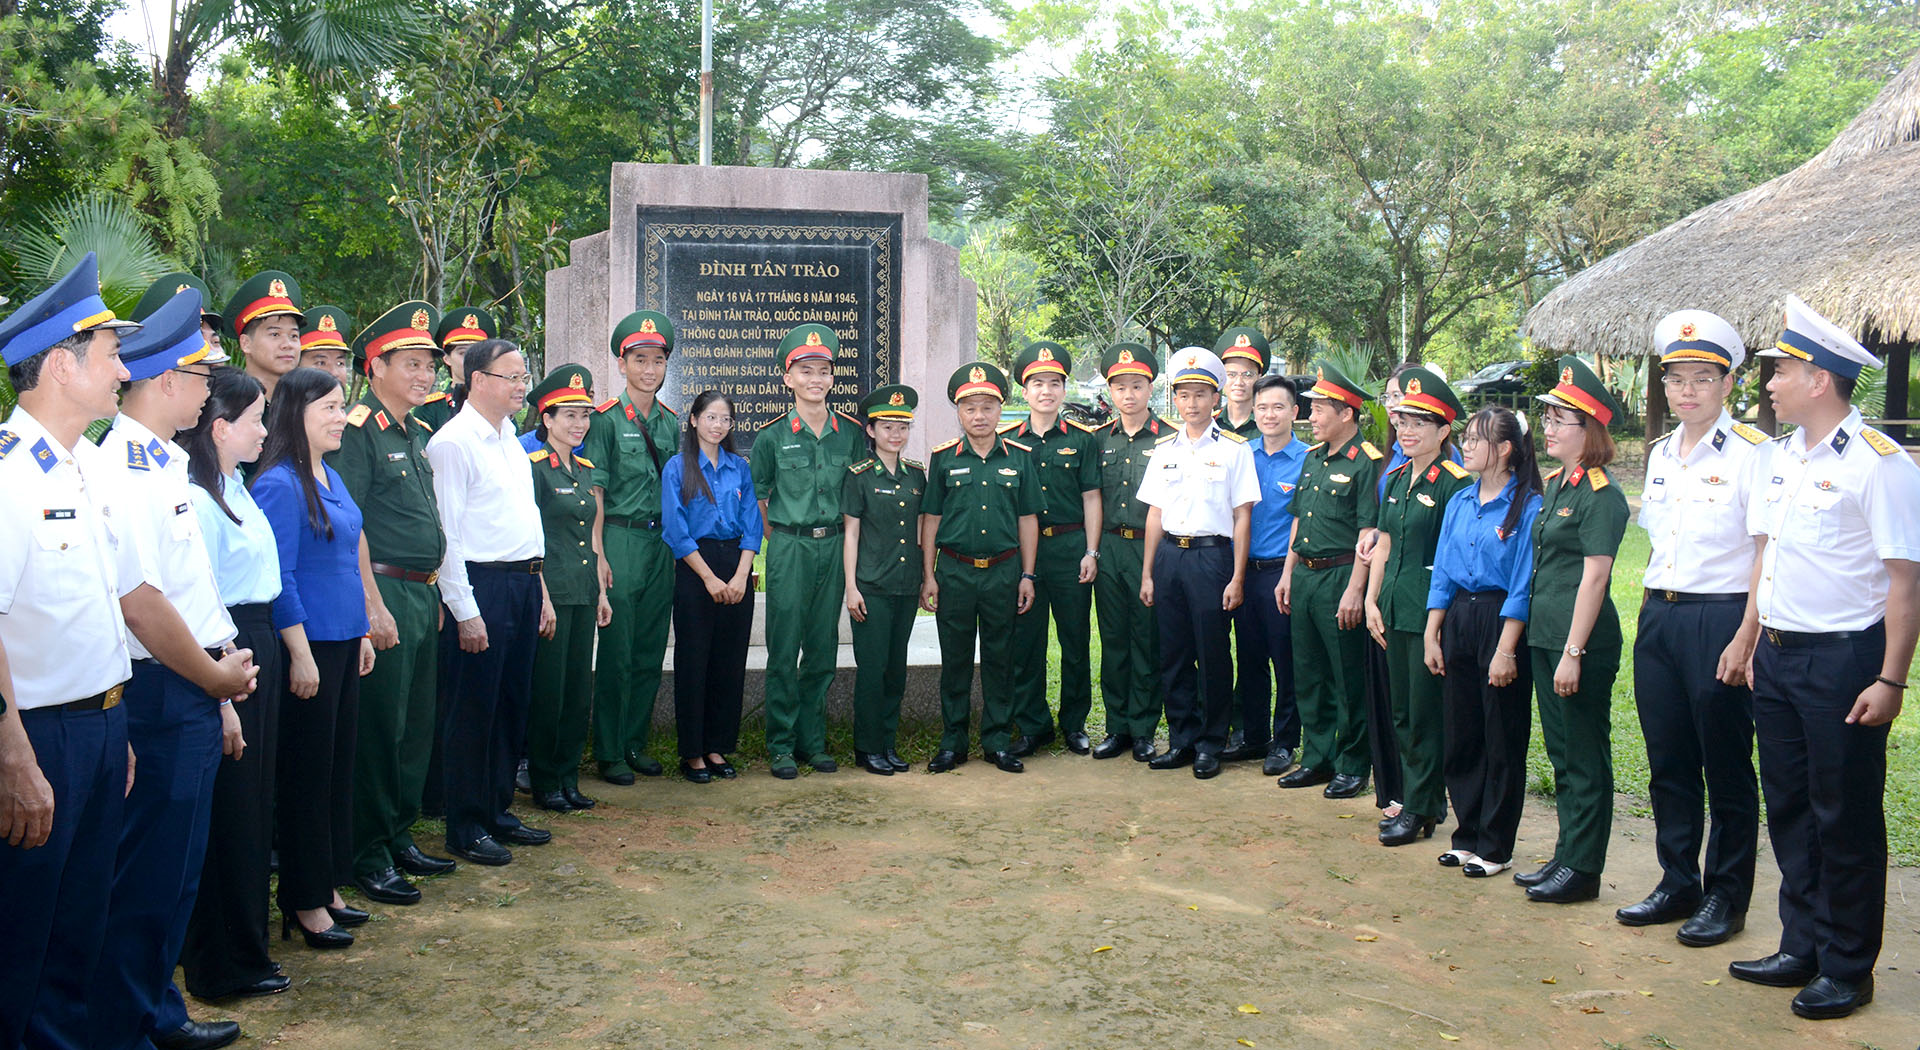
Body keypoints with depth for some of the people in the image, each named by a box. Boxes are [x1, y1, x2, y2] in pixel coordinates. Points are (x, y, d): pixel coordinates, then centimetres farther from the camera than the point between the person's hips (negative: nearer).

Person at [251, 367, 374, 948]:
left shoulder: (332, 478, 12)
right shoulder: (279, 484, -14)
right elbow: (279, 578, -16)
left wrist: (362, 633, 18)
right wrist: (300, 652, -17)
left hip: (343, 643, 9)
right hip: (307, 646, -9)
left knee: (339, 765, 14)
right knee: (307, 774, 1)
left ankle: (328, 888, 25)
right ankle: (304, 904, 12)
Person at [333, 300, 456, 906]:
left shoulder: (419, 435, 16)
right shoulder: (357, 433, -11)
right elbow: (347, 527, -16)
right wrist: (373, 605, -19)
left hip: (423, 594, 9)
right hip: (384, 591, -9)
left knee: (416, 724, 14)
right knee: (380, 728, -3)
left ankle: (400, 837, 26)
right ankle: (369, 856, 8)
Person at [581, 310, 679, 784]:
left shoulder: (671, 423, 13)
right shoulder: (606, 419, -4)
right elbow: (594, 491, -7)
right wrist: (598, 555, -13)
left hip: (662, 542, 5)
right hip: (620, 539, -5)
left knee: (650, 652, 9)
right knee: (616, 652, -2)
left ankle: (635, 743, 21)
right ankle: (608, 753, 8)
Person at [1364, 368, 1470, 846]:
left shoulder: (1453, 483, -10)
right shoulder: (1395, 479, 13)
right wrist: (1372, 601, 11)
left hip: (1431, 609, -8)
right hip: (1394, 609, 8)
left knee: (1426, 715, 0)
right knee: (1401, 712, 13)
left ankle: (1419, 810, 9)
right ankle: (1415, 797, 25)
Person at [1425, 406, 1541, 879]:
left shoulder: (1527, 507, -11)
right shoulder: (1459, 503, 9)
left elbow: (1523, 584, -14)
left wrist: (1506, 650, -16)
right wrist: (1431, 635, 7)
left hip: (1502, 622, -6)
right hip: (1458, 621, 7)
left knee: (1502, 742, 3)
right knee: (1460, 736, 12)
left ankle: (1495, 848, 14)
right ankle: (1467, 836, 24)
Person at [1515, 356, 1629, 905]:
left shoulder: (1600, 494, -14)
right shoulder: (1551, 484, 13)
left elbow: (1594, 576, -17)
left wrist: (1573, 652, -19)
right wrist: (1546, 644, 16)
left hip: (1582, 640, -9)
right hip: (1544, 633, 9)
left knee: (1585, 757, 1)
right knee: (1561, 753, 16)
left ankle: (1583, 869, 9)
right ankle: (1565, 855, 26)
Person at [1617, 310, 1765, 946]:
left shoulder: (1751, 453, -10)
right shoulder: (1660, 454, 11)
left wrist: (1747, 640, -17)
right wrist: (1659, 608, 15)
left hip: (1720, 618, -6)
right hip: (1658, 616, 7)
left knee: (1726, 767, 4)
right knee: (1668, 762, 13)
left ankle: (1726, 898, 17)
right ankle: (1678, 884, 25)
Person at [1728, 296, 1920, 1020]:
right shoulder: (1776, 457, 10)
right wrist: (1751, 641, 14)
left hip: (1843, 660, -7)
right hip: (1778, 657, 7)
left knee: (1846, 820, 4)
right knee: (1789, 810, 15)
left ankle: (1848, 968, 17)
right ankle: (1801, 948, 28)